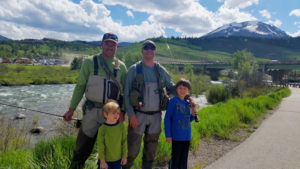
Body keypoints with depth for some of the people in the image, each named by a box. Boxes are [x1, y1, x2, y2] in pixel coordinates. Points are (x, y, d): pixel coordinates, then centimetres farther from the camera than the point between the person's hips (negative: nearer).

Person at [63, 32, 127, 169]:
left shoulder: (121, 66, 4)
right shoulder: (90, 62, -1)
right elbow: (80, 86, 1)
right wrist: (71, 109, -1)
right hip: (92, 110, -1)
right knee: (83, 146, 8)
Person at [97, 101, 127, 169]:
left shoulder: (121, 126, -8)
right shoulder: (102, 129, -16)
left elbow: (124, 141, 0)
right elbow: (100, 146, -10)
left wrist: (124, 156, 3)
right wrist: (102, 161, -8)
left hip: (118, 159, 2)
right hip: (106, 160, -2)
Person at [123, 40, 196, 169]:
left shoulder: (161, 70, 7)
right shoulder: (134, 69, -3)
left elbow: (172, 87, 12)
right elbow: (127, 94, -6)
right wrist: (131, 115, -13)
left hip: (155, 116, 4)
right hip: (138, 115, -3)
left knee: (151, 151, 15)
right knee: (132, 150, 1)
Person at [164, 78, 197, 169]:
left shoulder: (187, 103, 7)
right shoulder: (173, 101, -10)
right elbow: (167, 118, -10)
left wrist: (193, 115, -4)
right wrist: (168, 135, -12)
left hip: (187, 136, 6)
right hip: (177, 136, -6)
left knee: (184, 159, 16)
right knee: (175, 159, 5)